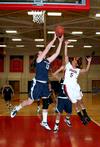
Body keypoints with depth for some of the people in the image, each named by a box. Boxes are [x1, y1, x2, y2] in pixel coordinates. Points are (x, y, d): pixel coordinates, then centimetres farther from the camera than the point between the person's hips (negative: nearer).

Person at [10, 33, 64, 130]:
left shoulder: (47, 61, 14)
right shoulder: (39, 60, -4)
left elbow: (56, 53, 10)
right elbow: (47, 49, -14)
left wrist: (60, 42, 6)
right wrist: (54, 39, -12)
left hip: (45, 84, 7)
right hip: (37, 83, -7)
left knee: (46, 103, 6)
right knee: (30, 102, -3)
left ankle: (44, 122, 15)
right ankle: (17, 108, 22)